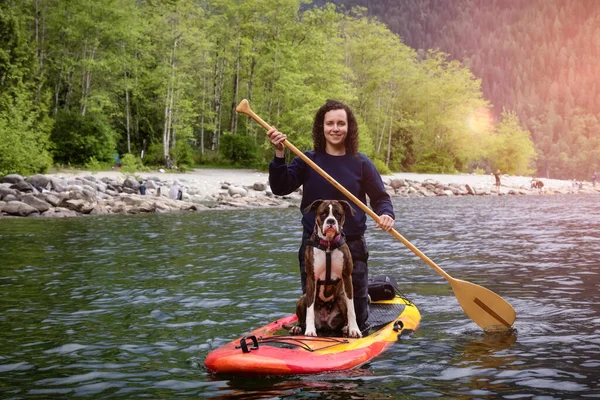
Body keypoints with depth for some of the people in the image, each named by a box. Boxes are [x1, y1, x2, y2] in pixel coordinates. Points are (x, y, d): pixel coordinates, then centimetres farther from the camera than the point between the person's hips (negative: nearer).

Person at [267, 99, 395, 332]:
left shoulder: (361, 164, 0)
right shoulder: (308, 160, 0)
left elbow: (380, 198, 3)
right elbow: (280, 188, -9)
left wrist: (386, 215, -18)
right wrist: (279, 154, -22)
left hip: (352, 245, 0)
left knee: (356, 319, 6)